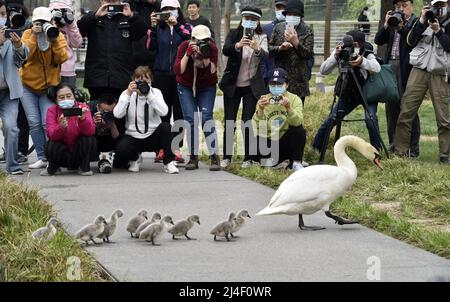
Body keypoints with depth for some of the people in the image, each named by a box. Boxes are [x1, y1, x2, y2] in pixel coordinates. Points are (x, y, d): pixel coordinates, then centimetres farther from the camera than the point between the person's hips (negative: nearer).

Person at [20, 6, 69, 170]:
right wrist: (34, 37, -24)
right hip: (28, 85, 1)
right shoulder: (27, 34, -2)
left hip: (49, 86, -1)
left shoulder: (58, 36, -1)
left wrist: (54, 40, -23)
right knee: (34, 123, -4)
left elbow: (62, 58, -13)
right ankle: (42, 158, 3)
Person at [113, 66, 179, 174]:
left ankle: (169, 162, -13)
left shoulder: (155, 92, -1)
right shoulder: (127, 94, -1)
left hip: (153, 137, 1)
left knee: (165, 126, -30)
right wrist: (128, 94, -22)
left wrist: (149, 95, -23)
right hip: (133, 136, -1)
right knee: (121, 149, -32)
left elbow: (164, 112, -19)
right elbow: (117, 114, -17)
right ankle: (135, 158, 7)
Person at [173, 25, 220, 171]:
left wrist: (206, 56, -37)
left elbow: (211, 72, -24)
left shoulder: (212, 49, -17)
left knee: (206, 118, -14)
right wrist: (188, 54, -32)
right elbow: (178, 70, -23)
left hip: (206, 88, -1)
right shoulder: (185, 46, -16)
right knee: (190, 120, -9)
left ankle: (214, 157, -12)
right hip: (186, 87, 1)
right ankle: (193, 157, 0)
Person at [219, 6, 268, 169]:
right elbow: (225, 50, -18)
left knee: (248, 123, -4)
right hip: (232, 85, 1)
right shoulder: (234, 34, 1)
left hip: (252, 87, -1)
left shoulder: (262, 38, 0)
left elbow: (265, 55, -19)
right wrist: (238, 45, -39)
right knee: (229, 123, 2)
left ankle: (248, 158, 3)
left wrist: (257, 48, -42)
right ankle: (226, 157, 11)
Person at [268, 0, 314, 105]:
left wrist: (296, 42, -20)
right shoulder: (278, 28, 8)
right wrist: (280, 48, -13)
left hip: (298, 81, -2)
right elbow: (269, 48, 7)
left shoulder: (307, 31, 1)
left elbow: (309, 55, -5)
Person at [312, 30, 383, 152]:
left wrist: (362, 62, -57)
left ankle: (377, 150, -6)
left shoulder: (366, 53, -20)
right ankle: (316, 148, 11)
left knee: (370, 119, -26)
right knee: (330, 121, -7)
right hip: (348, 94, 2)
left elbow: (377, 68, -39)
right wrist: (335, 58, -37)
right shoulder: (341, 52, -13)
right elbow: (323, 71, -21)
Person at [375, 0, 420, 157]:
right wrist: (386, 24, -3)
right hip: (390, 66, 6)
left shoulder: (417, 22, -1)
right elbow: (378, 40, 9)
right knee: (391, 108, 10)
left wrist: (401, 26, -18)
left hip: (407, 69, -6)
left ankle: (412, 149, -1)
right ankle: (393, 145, 18)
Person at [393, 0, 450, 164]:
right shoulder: (425, 21, 13)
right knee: (406, 111, -4)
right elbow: (411, 41, 3)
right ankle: (399, 151, 0)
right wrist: (422, 21, -6)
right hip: (419, 70, 2)